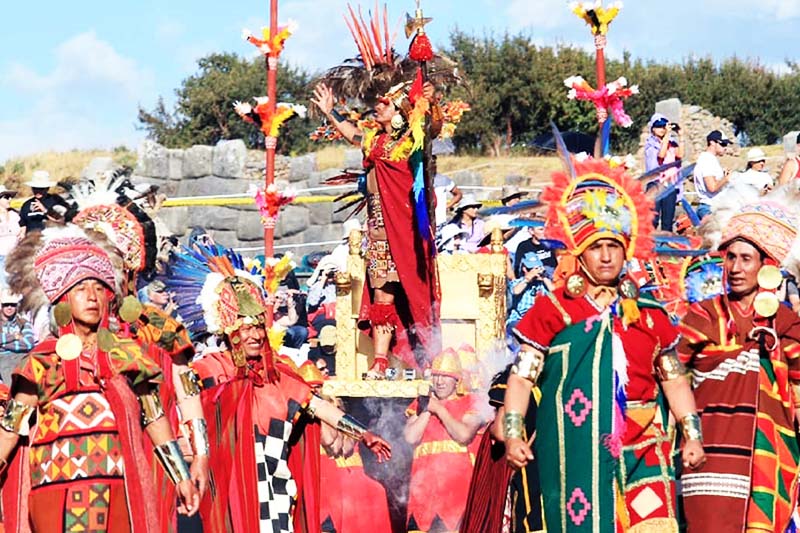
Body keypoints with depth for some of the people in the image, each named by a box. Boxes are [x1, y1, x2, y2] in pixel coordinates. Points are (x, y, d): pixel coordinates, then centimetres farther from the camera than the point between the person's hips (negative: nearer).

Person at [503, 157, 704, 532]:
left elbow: (674, 379, 19)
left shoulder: (651, 315, 13)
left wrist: (692, 434, 14)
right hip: (576, 452, -2)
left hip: (641, 451, 2)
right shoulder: (552, 310, 4)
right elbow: (522, 376, 3)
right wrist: (513, 433, -6)